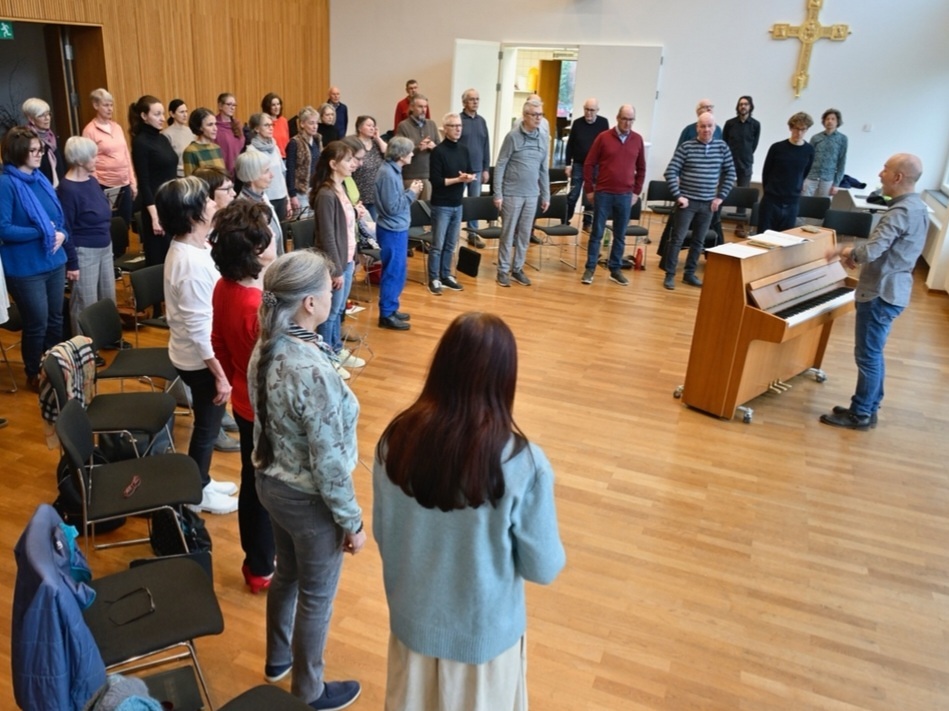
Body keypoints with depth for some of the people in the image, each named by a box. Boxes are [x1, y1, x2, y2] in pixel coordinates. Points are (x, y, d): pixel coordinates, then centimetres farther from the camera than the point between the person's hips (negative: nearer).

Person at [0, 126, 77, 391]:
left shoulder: (41, 179, 7)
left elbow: (59, 218, 13)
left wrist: (61, 235, -6)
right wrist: (42, 234, -21)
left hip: (54, 263, 7)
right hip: (26, 269, -6)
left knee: (55, 319, 18)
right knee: (37, 324, 6)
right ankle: (34, 375, 26)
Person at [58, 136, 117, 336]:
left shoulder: (92, 180, 6)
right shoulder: (67, 189, -17)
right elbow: (65, 230, -16)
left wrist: (108, 242, 19)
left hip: (104, 247, 8)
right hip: (84, 252, -8)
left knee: (109, 297, 17)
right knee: (86, 304, 3)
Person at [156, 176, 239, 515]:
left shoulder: (187, 248, 2)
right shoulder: (193, 263, -29)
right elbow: (199, 330, -26)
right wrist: (221, 375, -21)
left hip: (197, 355, 9)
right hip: (200, 360, -9)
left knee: (207, 424, 23)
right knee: (207, 427, 10)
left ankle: (201, 482, 42)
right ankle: (198, 493, 30)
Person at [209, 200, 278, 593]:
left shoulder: (223, 288, -5)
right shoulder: (264, 307, -32)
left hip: (244, 404, 8)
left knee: (251, 482, 23)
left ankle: (254, 560, 42)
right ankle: (262, 570, 31)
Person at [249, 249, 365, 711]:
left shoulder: (266, 347, -6)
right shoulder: (314, 371, -33)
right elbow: (328, 461, -26)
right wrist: (353, 521, -13)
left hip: (269, 482, 8)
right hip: (307, 498, -8)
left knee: (286, 573, 29)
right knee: (316, 595, 15)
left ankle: (278, 659, 53)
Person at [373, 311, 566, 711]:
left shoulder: (397, 438, -18)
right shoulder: (524, 463, -28)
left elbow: (381, 534, -3)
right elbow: (543, 569, -15)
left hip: (412, 620, 3)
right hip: (484, 632, -2)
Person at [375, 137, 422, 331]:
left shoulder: (393, 170, 9)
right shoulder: (388, 174, -21)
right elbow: (393, 207, -22)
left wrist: (410, 191, 0)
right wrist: (411, 193, -14)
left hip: (397, 229, 10)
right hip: (393, 231, -10)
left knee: (397, 272, 17)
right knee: (393, 273, -1)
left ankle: (391, 309, 28)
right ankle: (386, 315, 9)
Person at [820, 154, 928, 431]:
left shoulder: (900, 212, -23)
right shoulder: (917, 207, 10)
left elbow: (870, 252, -31)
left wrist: (846, 250, -10)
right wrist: (856, 253, 4)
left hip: (881, 294, -10)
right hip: (892, 290, 10)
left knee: (867, 355, 0)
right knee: (873, 353, 18)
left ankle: (860, 414, 11)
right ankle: (869, 409, 28)